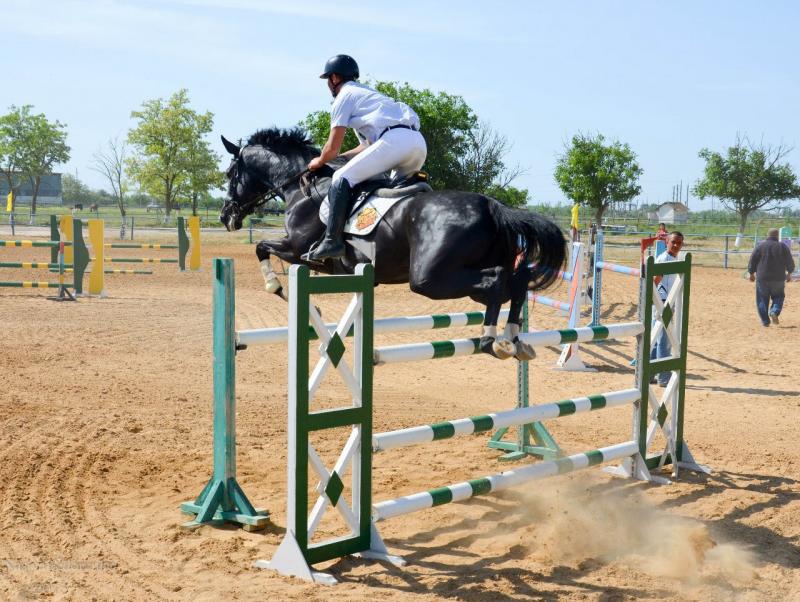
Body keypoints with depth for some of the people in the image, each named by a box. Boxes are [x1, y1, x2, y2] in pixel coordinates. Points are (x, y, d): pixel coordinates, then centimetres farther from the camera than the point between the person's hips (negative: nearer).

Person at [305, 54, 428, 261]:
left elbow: (332, 148, 8)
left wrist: (319, 162, 27)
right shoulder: (366, 92, 37)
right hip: (419, 141, 9)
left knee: (341, 179, -5)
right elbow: (369, 145, 38)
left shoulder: (344, 97, 11)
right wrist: (339, 158, 43)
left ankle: (332, 241, -14)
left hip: (395, 139, -9)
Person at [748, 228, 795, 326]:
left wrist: (752, 273, 13)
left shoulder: (760, 246, -3)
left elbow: (752, 261, -1)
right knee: (778, 297, 18)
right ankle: (775, 311, -8)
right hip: (779, 279, 1)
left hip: (762, 278, -1)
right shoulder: (783, 247, -1)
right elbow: (790, 263, 6)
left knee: (762, 300, 10)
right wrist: (789, 273, 23)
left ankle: (765, 321, 7)